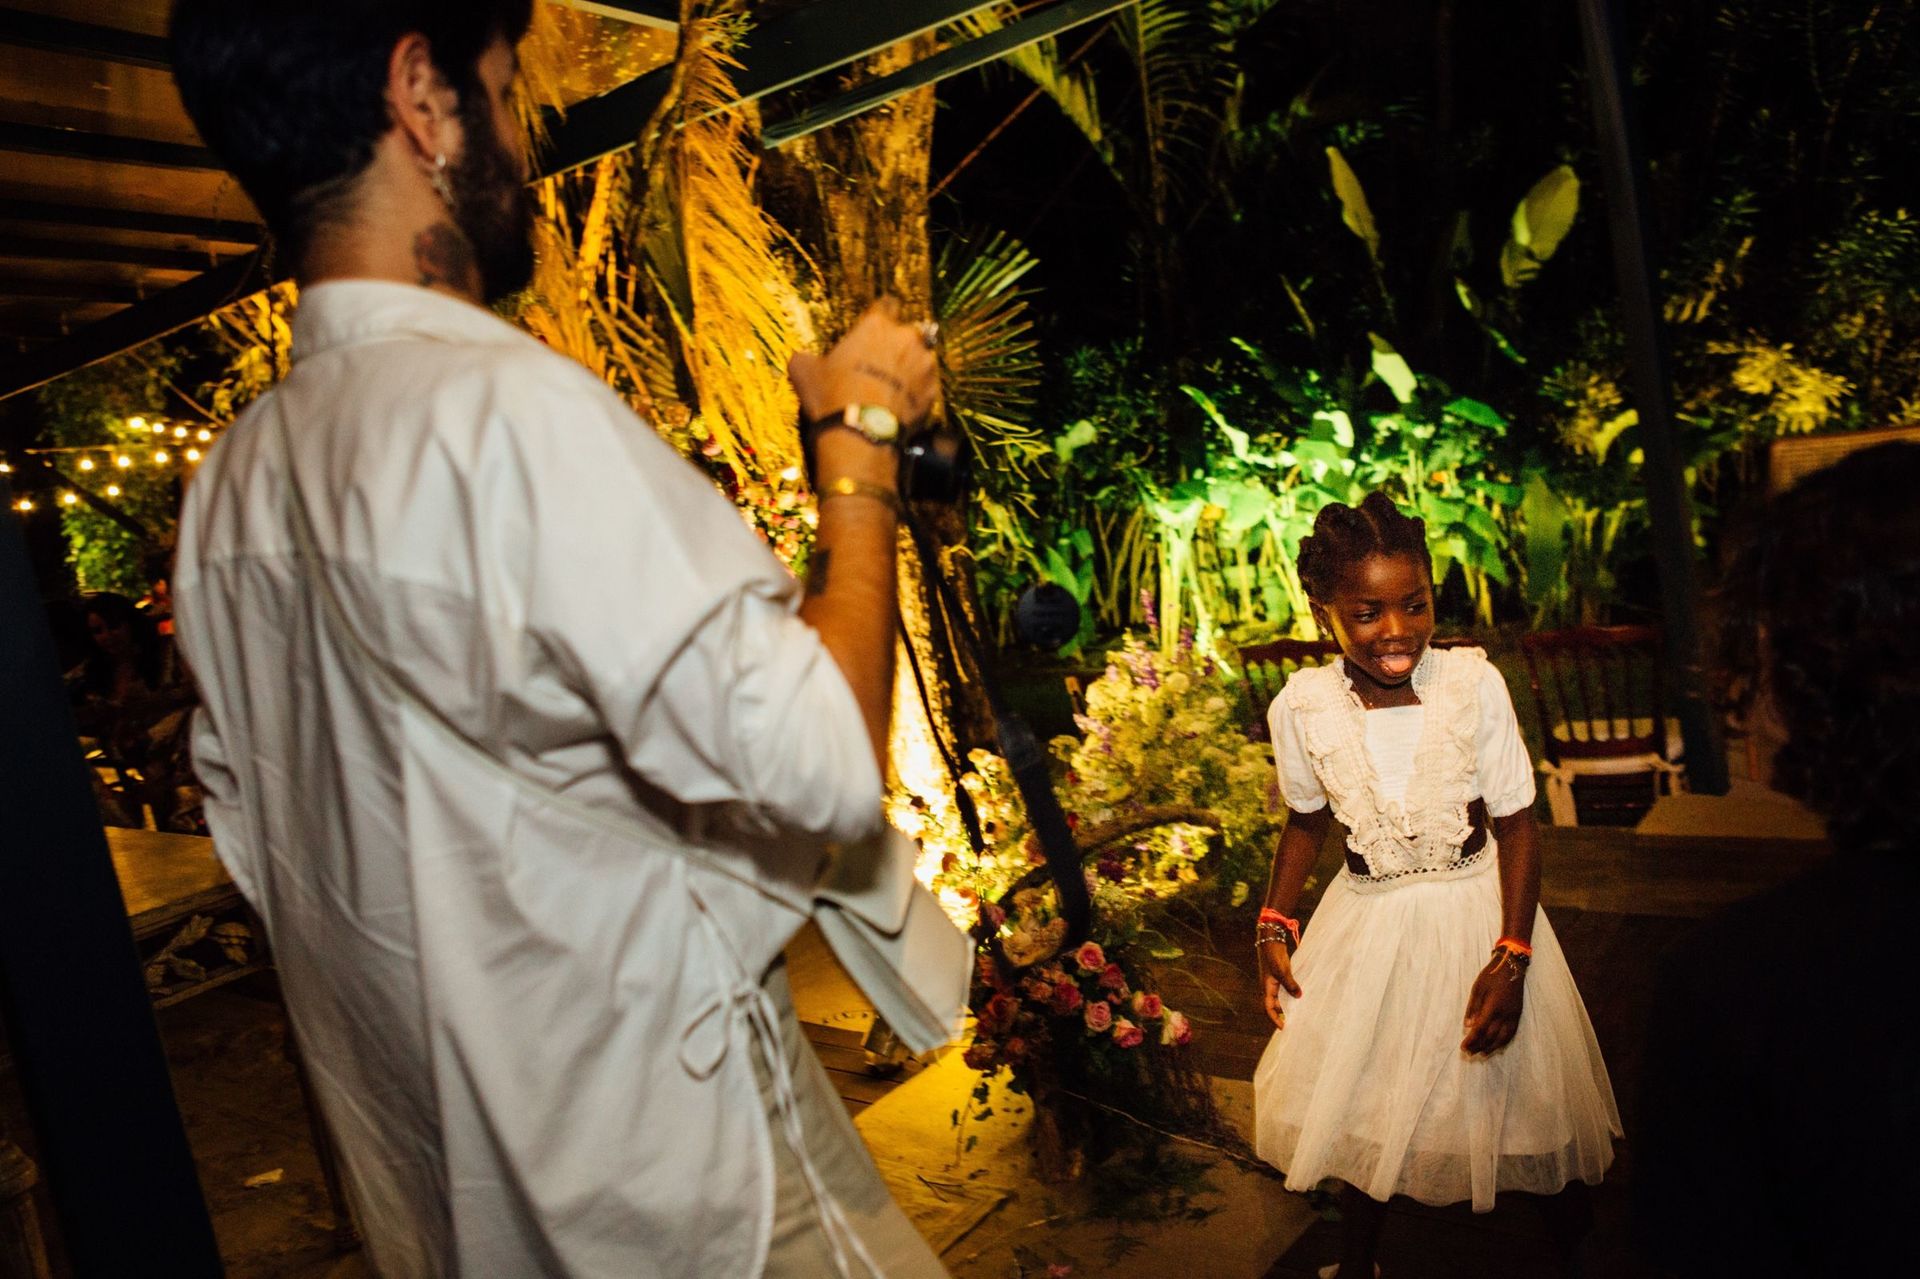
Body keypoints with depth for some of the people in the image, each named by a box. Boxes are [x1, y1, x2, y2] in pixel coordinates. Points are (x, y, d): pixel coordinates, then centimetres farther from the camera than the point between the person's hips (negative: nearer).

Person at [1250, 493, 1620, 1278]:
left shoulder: (1475, 683, -19)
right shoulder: (1300, 706, -15)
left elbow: (1516, 824, -11)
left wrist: (1512, 957, -16)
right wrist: (1274, 925, -6)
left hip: (1480, 913, -1)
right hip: (1367, 923, 2)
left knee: (1518, 1087, 15)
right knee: (1359, 1104, 17)